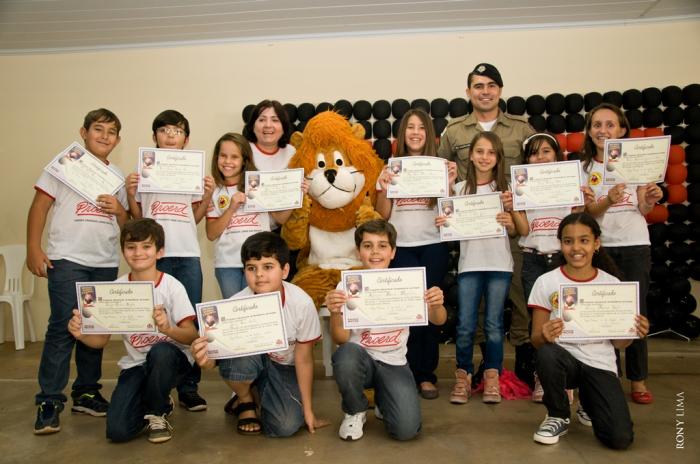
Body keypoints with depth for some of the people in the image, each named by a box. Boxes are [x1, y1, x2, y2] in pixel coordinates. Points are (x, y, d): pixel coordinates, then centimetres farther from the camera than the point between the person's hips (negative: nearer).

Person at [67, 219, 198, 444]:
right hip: (136, 364, 2)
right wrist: (80, 334, -21)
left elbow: (192, 336, -18)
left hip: (170, 358, -2)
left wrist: (168, 328, -39)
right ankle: (153, 402, 18)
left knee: (159, 352, -37)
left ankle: (157, 413, -7)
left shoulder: (172, 286, -14)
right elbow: (101, 339, 1)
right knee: (117, 431, -17)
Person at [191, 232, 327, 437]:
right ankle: (244, 401, 0)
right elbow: (217, 351, -24)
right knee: (238, 356, -35)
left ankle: (264, 398, 16)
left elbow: (304, 359, -14)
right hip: (251, 358, 0)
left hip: (284, 366, 0)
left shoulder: (302, 303, -25)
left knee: (286, 426, -21)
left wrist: (308, 410, -7)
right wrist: (205, 358, -50)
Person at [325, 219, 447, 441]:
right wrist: (335, 314, -35)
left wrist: (436, 305, -34)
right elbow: (341, 340, -13)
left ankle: (382, 399, 17)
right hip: (360, 358, -1)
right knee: (346, 354, -36)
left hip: (393, 363, 1)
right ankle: (355, 412, -3)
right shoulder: (347, 286, -7)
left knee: (406, 429, -20)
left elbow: (438, 321, -10)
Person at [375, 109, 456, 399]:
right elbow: (382, 216, 7)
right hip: (401, 247, 0)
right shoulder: (391, 167, 8)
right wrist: (384, 189, -8)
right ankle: (416, 373, 11)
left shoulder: (440, 166, 6)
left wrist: (449, 184, -11)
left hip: (433, 246, 0)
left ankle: (425, 374, 13)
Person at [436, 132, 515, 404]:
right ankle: (463, 376, 15)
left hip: (499, 264, 0)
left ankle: (492, 377, 18)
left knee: (494, 324, 3)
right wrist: (443, 224, -13)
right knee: (465, 325, -1)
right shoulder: (460, 189, 7)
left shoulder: (505, 188, 6)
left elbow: (513, 231, 7)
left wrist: (509, 223, -15)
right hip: (469, 264, 0)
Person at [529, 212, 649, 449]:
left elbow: (617, 342, 6)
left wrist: (634, 334, -16)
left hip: (600, 365, 1)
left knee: (620, 438, -18)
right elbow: (535, 339, -5)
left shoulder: (612, 284, 0)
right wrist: (544, 336, -29)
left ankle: (589, 405, 19)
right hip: (564, 358, -1)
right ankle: (558, 416, -6)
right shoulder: (546, 283, -6)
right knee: (547, 354, -37)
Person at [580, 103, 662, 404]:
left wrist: (651, 200, -16)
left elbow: (643, 209, 6)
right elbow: (586, 213, -4)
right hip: (600, 246, 0)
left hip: (635, 245, 1)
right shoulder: (583, 168, 3)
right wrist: (607, 201, -23)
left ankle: (638, 380, 14)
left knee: (636, 311, 1)